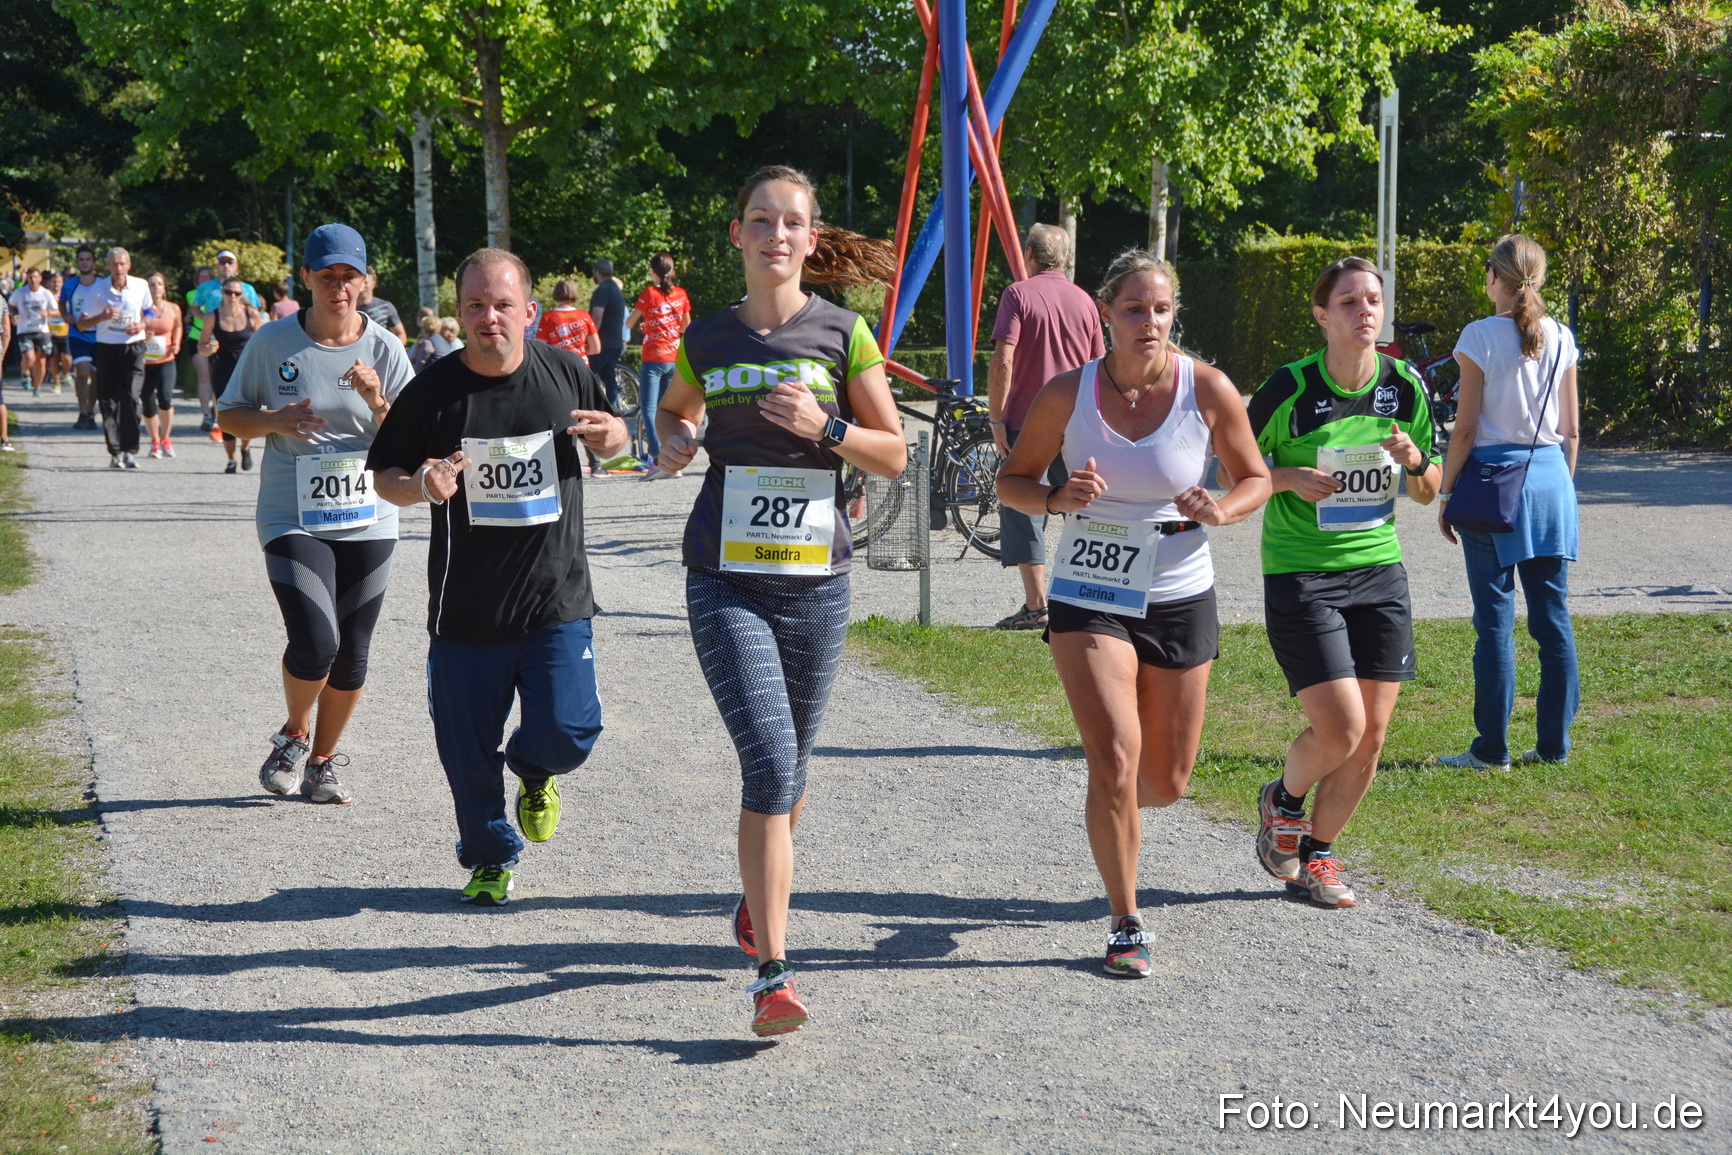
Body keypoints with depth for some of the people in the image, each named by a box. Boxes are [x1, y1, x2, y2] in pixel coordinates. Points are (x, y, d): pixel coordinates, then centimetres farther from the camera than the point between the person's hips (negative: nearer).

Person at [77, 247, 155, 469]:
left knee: (131, 398, -14)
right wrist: (102, 316, -20)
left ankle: (130, 451, -9)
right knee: (109, 402, 0)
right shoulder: (98, 289, -4)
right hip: (107, 349, 1)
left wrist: (142, 324, -6)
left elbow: (149, 312, 16)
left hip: (133, 348, -1)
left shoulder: (141, 286, 0)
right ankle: (115, 452, 7)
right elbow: (82, 324, -1)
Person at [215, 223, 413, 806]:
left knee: (351, 657, 7)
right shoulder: (273, 342, -2)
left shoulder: (385, 350, 0)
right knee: (315, 644, -17)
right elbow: (230, 414, 8)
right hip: (292, 521, -2)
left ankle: (322, 762, 29)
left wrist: (375, 401, -18)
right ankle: (295, 734, 13)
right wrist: (275, 420, -12)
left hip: (368, 523, 2)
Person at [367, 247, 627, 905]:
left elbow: (611, 436, 18)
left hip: (556, 602, 0)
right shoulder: (432, 391, -5)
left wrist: (609, 435, -7)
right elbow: (385, 476, 4)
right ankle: (491, 858, 31)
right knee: (468, 751, 6)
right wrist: (421, 485, -19)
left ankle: (535, 774, 28)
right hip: (466, 608, 0)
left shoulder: (566, 374, 0)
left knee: (567, 732, -10)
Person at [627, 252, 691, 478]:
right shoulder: (681, 294, 6)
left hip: (653, 359, -5)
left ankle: (658, 458, -22)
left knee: (649, 408, -6)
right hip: (674, 359, 5)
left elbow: (628, 324, 1)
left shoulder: (649, 293, -7)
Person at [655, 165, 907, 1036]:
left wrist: (824, 427, -15)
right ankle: (773, 973, -14)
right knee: (769, 763, -15)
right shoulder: (707, 338, 5)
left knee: (789, 768, 15)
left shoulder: (842, 333, 0)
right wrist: (673, 442, 2)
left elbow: (894, 455, 2)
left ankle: (762, 892, 45)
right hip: (725, 579, -1)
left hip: (814, 580, 1)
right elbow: (673, 411, 25)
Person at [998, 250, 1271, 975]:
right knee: (1115, 761, -17)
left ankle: (1109, 806, 48)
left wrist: (1221, 509, -18)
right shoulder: (1068, 394, -9)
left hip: (1180, 600, 2)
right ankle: (1126, 925, 1)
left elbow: (1257, 479, 4)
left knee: (1166, 783, 10)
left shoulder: (1208, 390, -9)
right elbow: (1012, 480, 3)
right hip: (1089, 600, -2)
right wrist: (1056, 498, -18)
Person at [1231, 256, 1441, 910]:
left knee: (1370, 738, 3)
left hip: (1380, 571, 5)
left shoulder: (1406, 387, 1)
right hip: (1300, 577, -5)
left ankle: (1315, 855, 23)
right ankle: (1284, 800, 19)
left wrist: (1415, 463, -10)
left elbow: (1428, 493, 12)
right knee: (1340, 729, -14)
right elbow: (1230, 471, -1)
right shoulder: (1289, 389, -12)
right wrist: (1289, 478, -18)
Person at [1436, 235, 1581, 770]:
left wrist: (1445, 494, -1)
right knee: (1553, 614, 9)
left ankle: (1492, 748, 1)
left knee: (1495, 618, -1)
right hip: (1551, 478, 5)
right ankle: (1554, 742, 13)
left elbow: (1465, 429, -8)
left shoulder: (1481, 337, -8)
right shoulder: (1561, 340, 6)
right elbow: (1572, 431, 10)